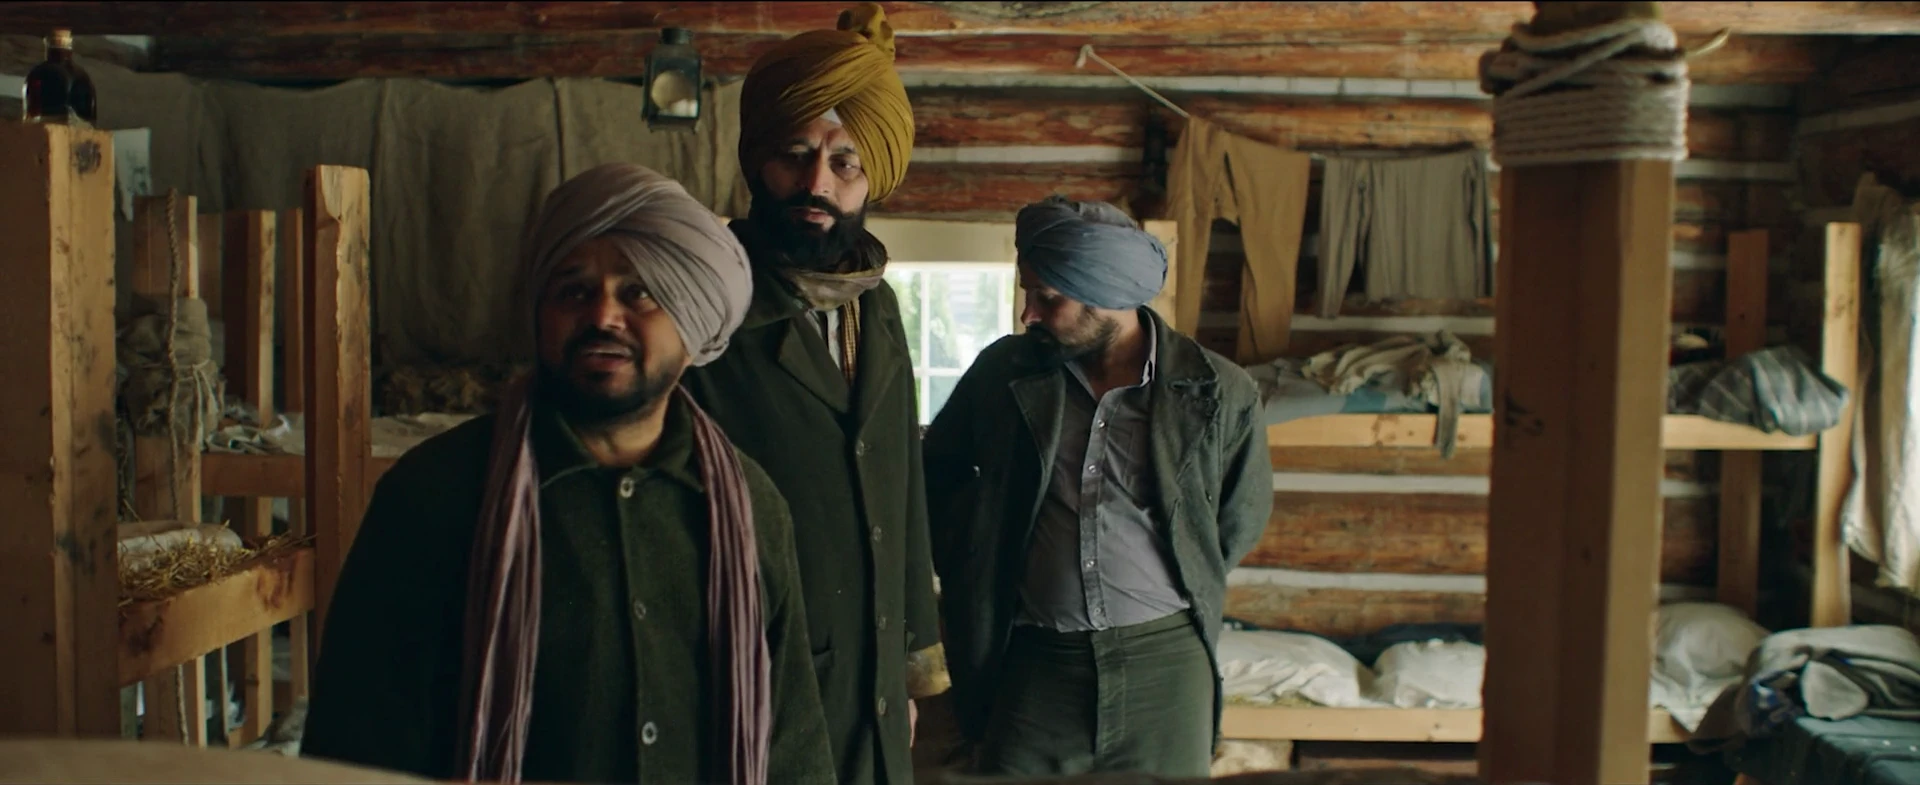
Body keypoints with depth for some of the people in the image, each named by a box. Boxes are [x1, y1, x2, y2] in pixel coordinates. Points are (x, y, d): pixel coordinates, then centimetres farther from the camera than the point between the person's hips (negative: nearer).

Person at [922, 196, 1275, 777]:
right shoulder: (1005, 371, -1)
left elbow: (1240, 520, 10)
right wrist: (972, 570, 11)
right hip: (1035, 658, 1)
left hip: (1165, 658, -1)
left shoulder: (1220, 392, -5)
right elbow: (938, 470, 16)